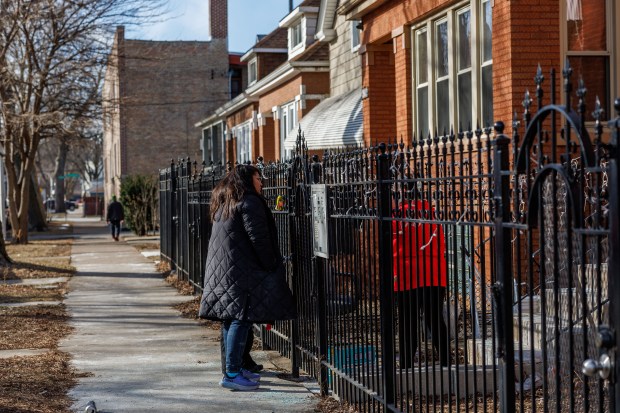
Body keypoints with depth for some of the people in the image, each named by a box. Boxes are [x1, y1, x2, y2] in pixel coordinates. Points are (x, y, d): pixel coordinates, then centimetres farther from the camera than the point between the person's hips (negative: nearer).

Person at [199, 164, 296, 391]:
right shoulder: (250, 202, -9)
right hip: (242, 270, -10)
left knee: (230, 318, 12)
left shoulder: (223, 204, 21)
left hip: (220, 270, 10)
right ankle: (232, 373, -14)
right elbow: (258, 238, -16)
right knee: (242, 318, -10)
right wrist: (271, 267, -9)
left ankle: (234, 368, 19)